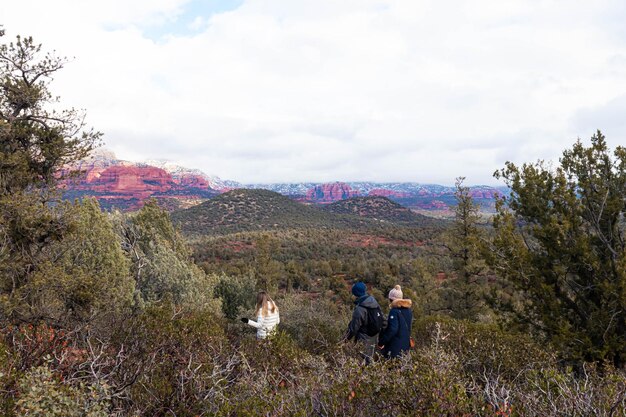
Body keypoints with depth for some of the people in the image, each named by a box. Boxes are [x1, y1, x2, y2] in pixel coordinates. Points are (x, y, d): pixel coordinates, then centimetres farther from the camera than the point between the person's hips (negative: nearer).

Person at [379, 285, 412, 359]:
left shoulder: (394, 311, -18)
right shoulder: (408, 309, 6)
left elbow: (392, 329, -24)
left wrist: (382, 342, -17)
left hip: (395, 345, -8)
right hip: (406, 344, 8)